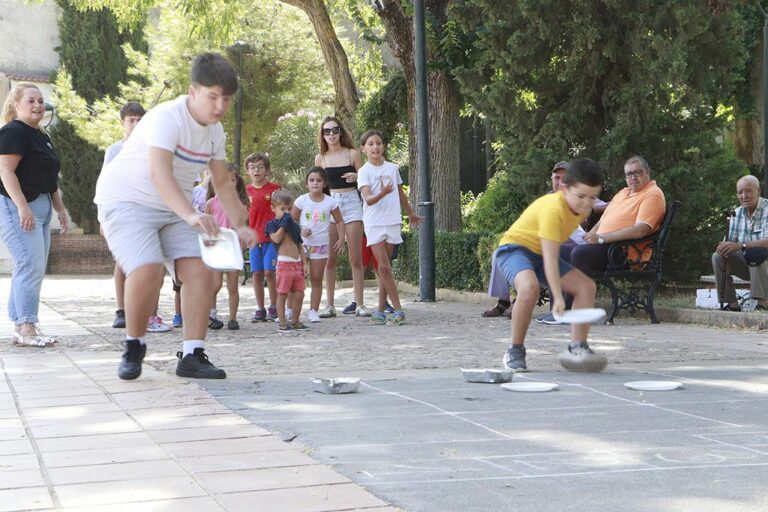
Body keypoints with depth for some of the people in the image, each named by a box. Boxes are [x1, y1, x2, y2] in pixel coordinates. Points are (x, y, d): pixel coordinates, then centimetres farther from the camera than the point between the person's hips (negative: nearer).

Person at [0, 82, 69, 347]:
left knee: (33, 269, 9)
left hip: (40, 209, 10)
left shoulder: (41, 136, 20)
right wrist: (23, 207, -26)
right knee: (31, 266, -15)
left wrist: (60, 209, 24)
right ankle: (26, 328, -15)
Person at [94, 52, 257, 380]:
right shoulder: (167, 118, -24)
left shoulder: (214, 131, 3)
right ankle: (134, 347, -5)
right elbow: (159, 173, -39)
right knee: (148, 270, -27)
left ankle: (192, 356, -7)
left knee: (199, 271, -11)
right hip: (127, 201, -7)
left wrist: (240, 225, 3)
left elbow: (222, 182, 14)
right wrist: (191, 215, -53)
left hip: (173, 208, 8)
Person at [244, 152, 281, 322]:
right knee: (257, 273, 4)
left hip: (272, 237, -3)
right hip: (254, 238, 3)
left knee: (269, 272, -7)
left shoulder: (275, 189, -1)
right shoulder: (246, 191, 8)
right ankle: (260, 309, 12)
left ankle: (274, 307, 5)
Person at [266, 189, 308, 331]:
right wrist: (283, 224, -13)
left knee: (299, 294, 5)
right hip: (284, 262, -6)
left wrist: (305, 262, 12)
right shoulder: (272, 224, 1)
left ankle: (296, 321, 16)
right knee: (282, 293, -4)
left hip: (297, 262, 6)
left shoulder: (294, 225, 18)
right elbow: (276, 239, -17)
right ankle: (282, 322, 1)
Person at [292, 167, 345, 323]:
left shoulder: (330, 202, -3)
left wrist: (341, 238, -4)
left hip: (321, 244, 1)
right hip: (302, 244, -1)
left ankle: (313, 310, 10)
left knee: (317, 279, 4)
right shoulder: (301, 201, -5)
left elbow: (339, 221, 7)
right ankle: (290, 309, 5)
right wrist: (300, 230, -16)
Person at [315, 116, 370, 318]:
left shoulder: (352, 154, 5)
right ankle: (330, 304, 4)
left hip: (351, 201, -1)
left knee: (356, 257, -4)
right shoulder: (320, 158, 9)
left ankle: (359, 303, -1)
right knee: (330, 258, -1)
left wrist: (356, 177, -12)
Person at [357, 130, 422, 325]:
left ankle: (381, 310, 11)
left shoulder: (392, 168, 9)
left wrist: (411, 214, 34)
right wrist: (382, 193, -37)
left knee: (385, 268, 6)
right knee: (384, 267, -10)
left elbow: (401, 194, 24)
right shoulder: (364, 171, -4)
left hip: (392, 221, 4)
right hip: (374, 223, -4)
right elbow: (368, 199, -18)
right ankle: (398, 310, -8)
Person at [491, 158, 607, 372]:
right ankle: (515, 352, -21)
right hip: (514, 248, -9)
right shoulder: (553, 209, -31)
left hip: (541, 254, 9)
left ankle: (577, 348, -7)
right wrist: (558, 298, -41)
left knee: (586, 286, -6)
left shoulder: (582, 208, -4)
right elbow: (550, 259, -36)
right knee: (529, 287, -38)